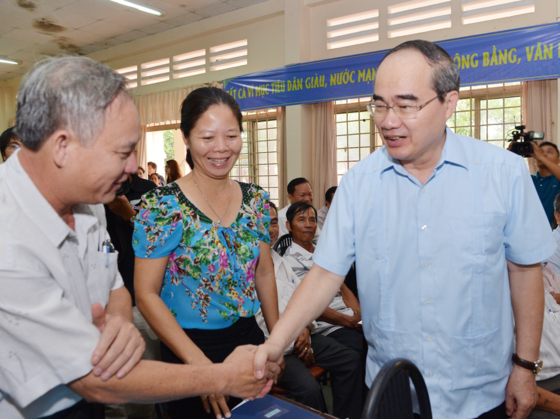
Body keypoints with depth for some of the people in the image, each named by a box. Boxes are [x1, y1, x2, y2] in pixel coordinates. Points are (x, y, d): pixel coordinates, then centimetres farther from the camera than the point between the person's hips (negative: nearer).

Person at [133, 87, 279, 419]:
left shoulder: (256, 199, -2)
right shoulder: (162, 206, -17)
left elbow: (264, 273, 6)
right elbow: (147, 294, -16)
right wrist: (199, 362, -22)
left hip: (250, 340, 5)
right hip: (192, 348, -4)